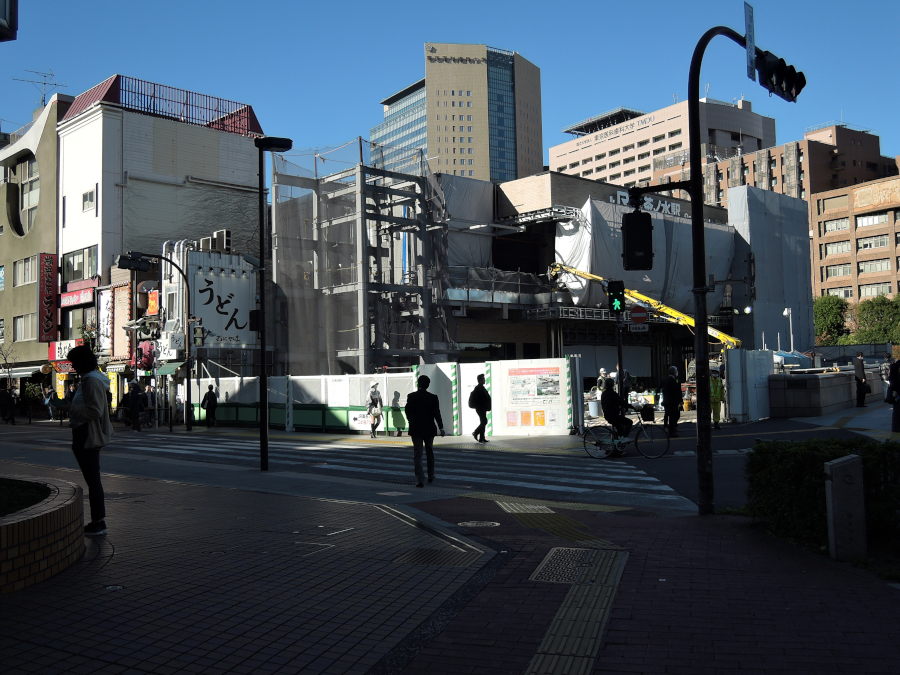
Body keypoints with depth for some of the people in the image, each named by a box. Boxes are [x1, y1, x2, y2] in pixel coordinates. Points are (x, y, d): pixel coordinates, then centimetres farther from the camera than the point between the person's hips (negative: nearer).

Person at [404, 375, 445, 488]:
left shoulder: (411, 397, -5)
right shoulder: (433, 398, -5)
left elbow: (407, 411, 4)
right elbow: (437, 414, -9)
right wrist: (441, 428, -6)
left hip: (415, 429, -1)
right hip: (429, 429, 1)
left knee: (417, 454, -1)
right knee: (430, 452, 18)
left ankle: (420, 480, -10)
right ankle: (431, 476, 30)